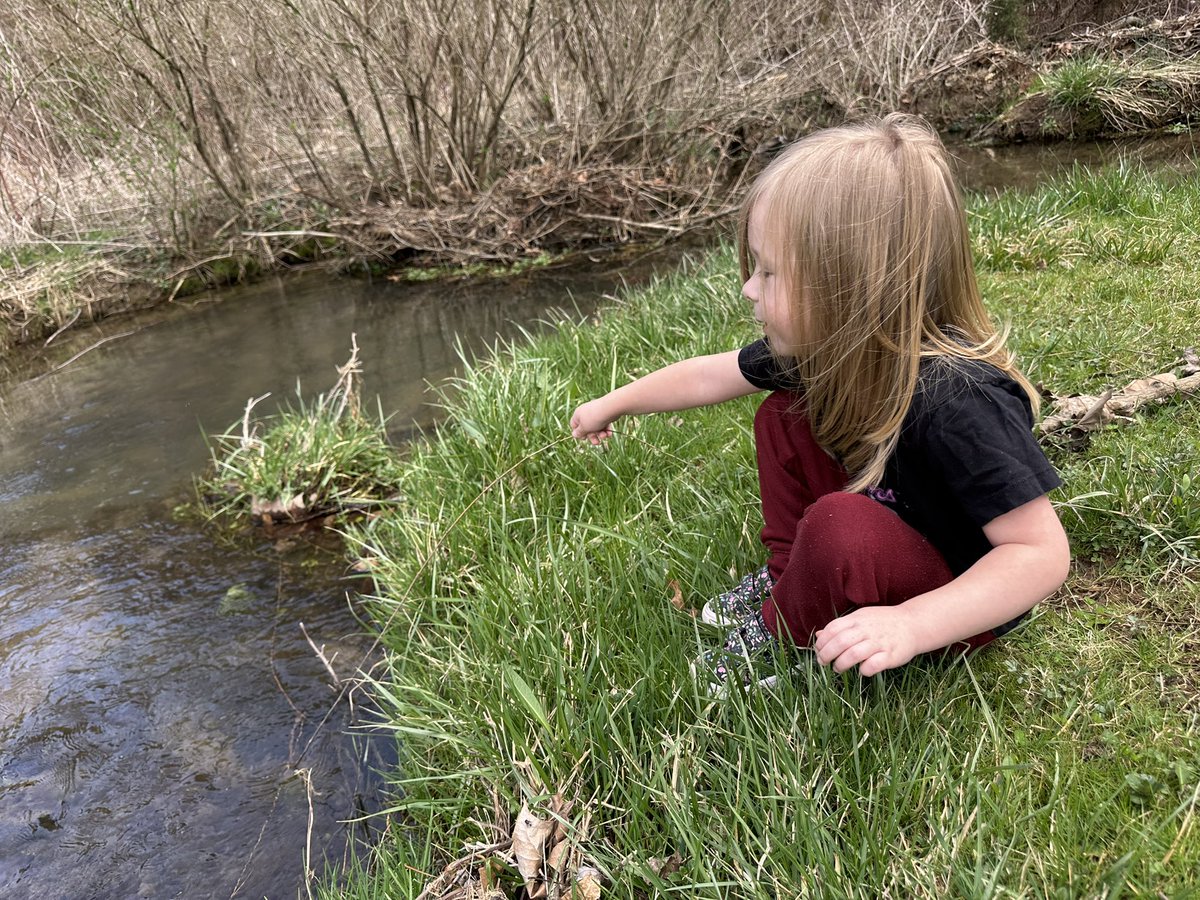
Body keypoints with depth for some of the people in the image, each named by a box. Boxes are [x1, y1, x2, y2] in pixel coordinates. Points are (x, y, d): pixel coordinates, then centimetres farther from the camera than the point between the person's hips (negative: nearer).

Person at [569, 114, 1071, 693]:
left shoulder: (953, 402, -36)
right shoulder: (828, 347, -12)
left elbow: (1044, 553, -34)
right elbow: (710, 376, 3)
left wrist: (908, 626, -44)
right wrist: (613, 405, 15)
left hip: (961, 607, -7)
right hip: (886, 521, 7)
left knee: (838, 525, -34)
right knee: (782, 416, -1)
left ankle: (779, 636, -4)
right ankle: (787, 582, 7)